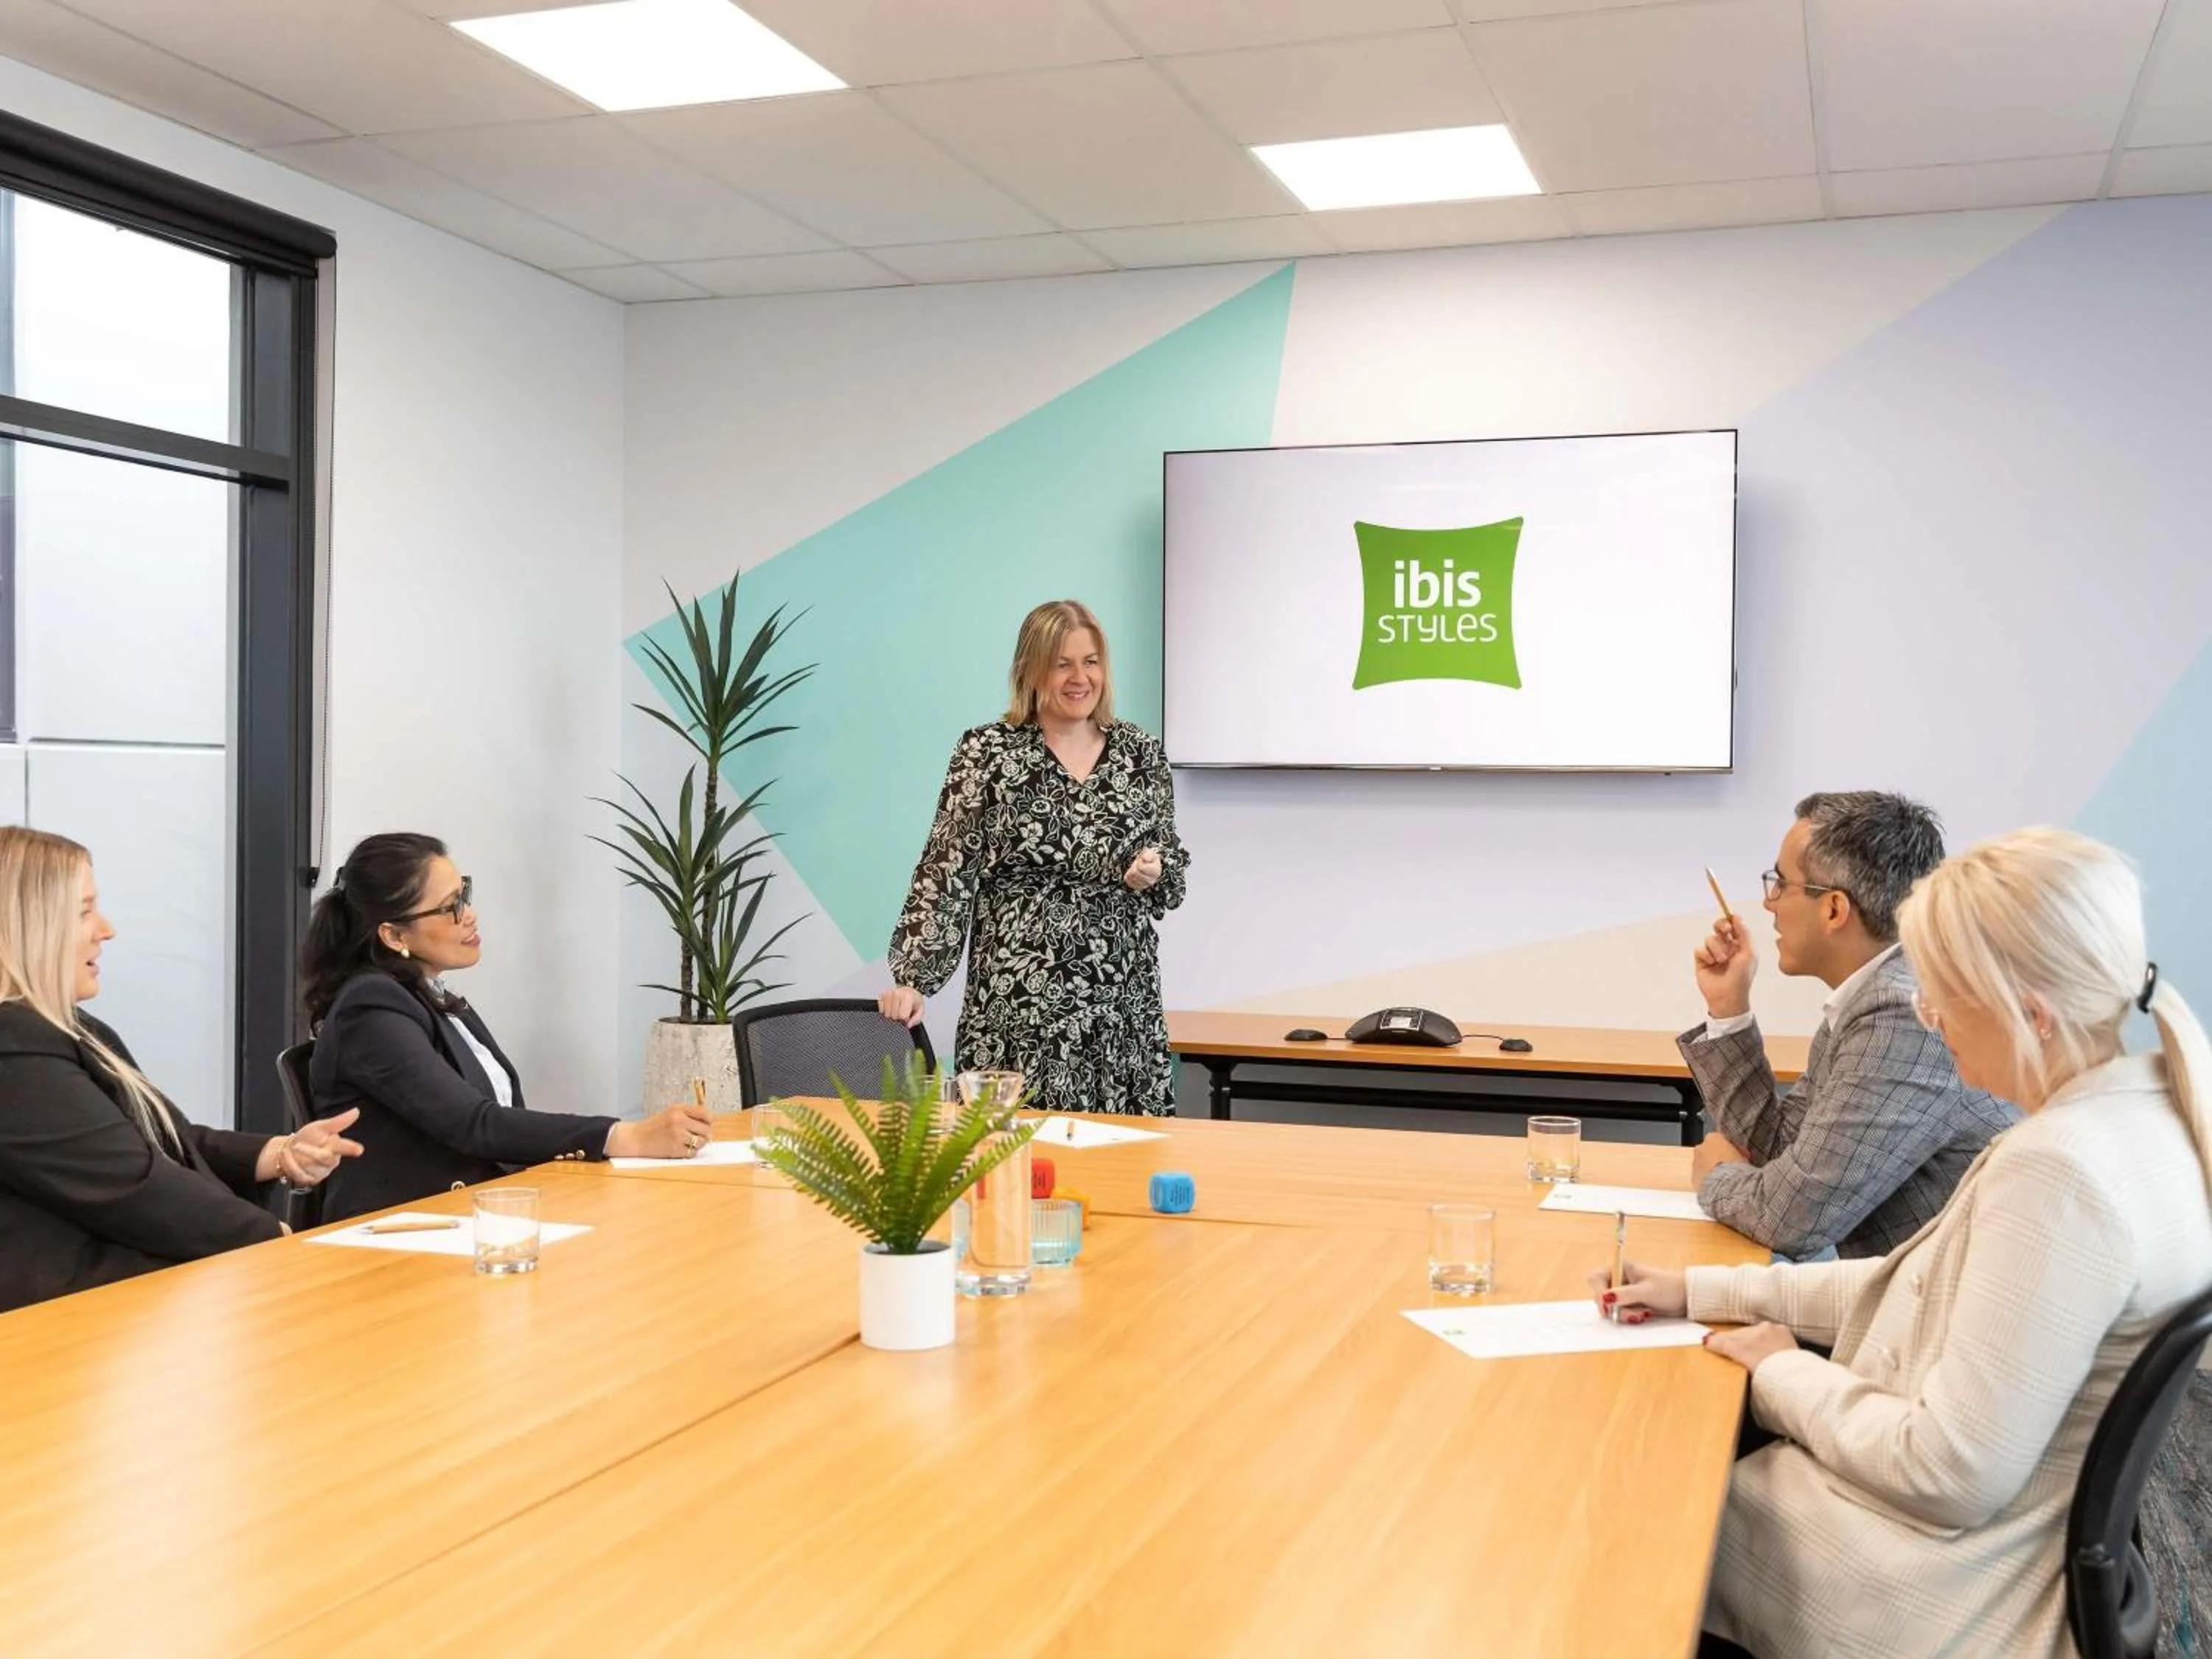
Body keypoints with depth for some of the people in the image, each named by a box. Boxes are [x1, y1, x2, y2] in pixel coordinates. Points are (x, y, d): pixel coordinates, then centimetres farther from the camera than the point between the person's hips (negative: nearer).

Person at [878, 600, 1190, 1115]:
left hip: (1124, 1006, 3)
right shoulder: (987, 753, -2)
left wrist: (1156, 871, -7)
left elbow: (1173, 872, 15)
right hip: (1019, 1004, -3)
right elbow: (945, 874, -4)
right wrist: (912, 979, -12)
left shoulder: (1143, 754, 7)